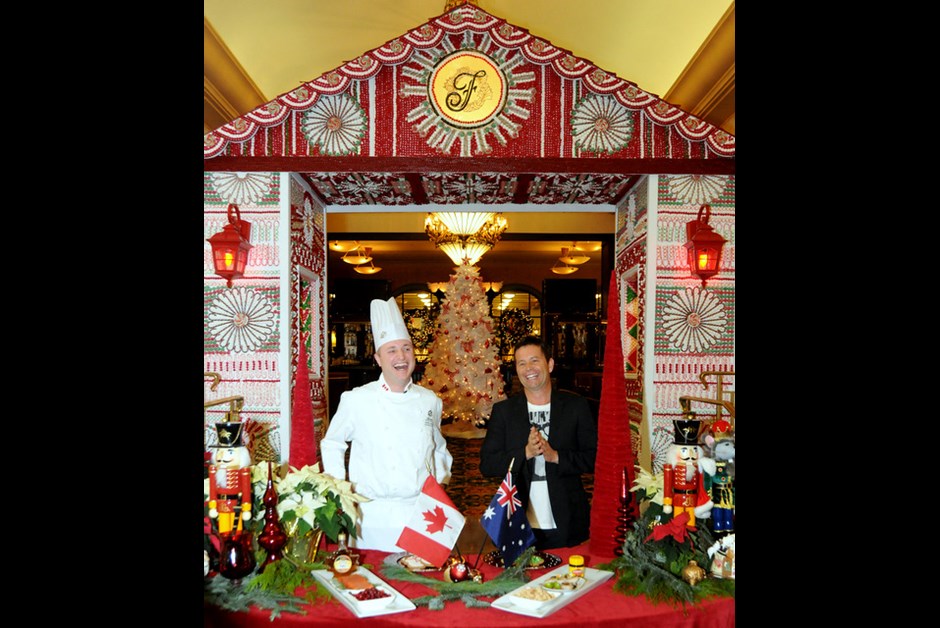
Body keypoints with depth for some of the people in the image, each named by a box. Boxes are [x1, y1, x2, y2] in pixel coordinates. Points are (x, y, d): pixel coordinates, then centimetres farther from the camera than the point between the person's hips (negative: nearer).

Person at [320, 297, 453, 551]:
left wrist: (440, 481, 10)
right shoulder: (357, 400, -4)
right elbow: (331, 444, 8)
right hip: (373, 518, -3)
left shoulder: (430, 401, 6)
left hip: (421, 515, 3)